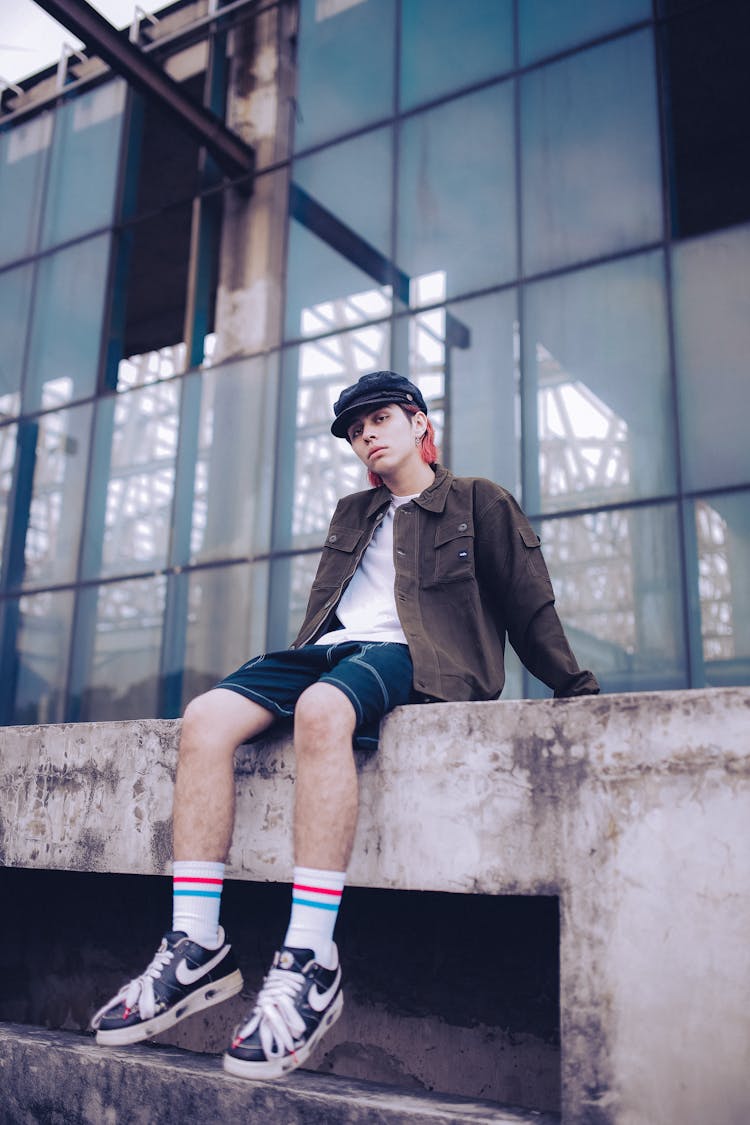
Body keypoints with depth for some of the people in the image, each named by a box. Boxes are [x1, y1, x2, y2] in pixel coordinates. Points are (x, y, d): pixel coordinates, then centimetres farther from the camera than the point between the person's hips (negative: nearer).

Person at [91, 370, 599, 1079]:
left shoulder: (478, 503, 16)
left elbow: (529, 605, 12)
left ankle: (309, 966, -39)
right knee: (204, 719, -23)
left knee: (321, 710, -40)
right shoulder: (352, 514, 32)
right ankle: (196, 948, -23)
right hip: (329, 649, 6)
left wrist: (576, 691, 9)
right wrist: (307, 658, 16)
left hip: (407, 652, -6)